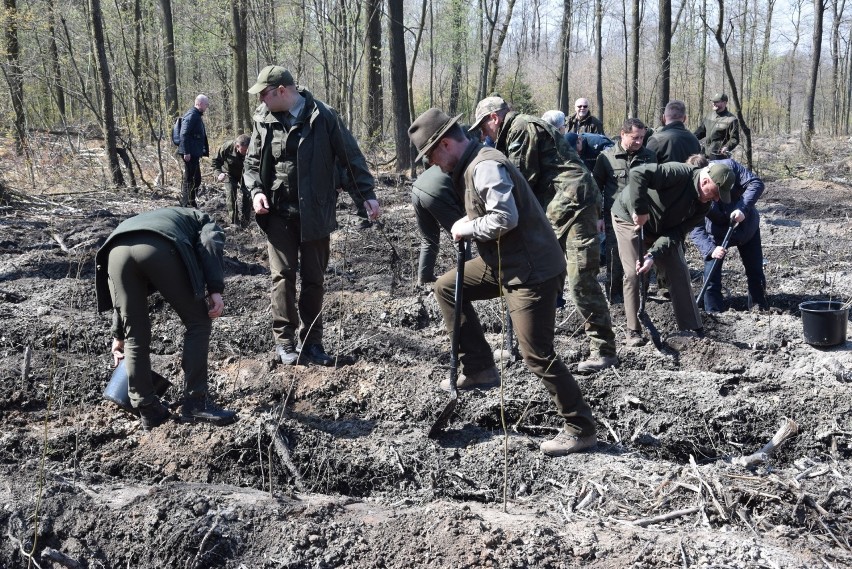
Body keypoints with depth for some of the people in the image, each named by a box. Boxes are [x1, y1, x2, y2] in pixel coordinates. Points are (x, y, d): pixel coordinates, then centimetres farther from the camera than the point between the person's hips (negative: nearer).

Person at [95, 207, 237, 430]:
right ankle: (195, 403, 11)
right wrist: (215, 290, -1)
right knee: (198, 322, 11)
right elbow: (210, 242, 7)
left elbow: (125, 298, 44)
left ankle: (148, 411, 21)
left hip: (117, 249, 5)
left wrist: (118, 335, 49)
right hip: (159, 248, -5)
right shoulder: (201, 219, 36)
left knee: (136, 336, 17)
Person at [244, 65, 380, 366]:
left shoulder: (322, 116, -7)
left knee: (314, 279, 5)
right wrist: (256, 190, -6)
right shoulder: (264, 119, 2)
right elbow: (252, 162, 12)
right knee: (283, 275, -2)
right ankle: (284, 341, 5)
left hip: (314, 213, -2)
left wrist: (367, 193, -4)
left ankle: (312, 342, 14)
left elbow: (351, 155, -2)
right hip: (278, 212, 2)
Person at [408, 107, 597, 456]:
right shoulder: (469, 167, 14)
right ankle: (479, 369, 18)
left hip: (532, 271, -11)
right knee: (446, 287, 15)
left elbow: (505, 218, -29)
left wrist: (466, 228, -14)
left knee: (537, 355, -7)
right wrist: (468, 224, 6)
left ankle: (581, 429, 7)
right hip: (504, 263, 11)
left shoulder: (486, 167, -19)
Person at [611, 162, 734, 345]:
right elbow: (637, 173, -42)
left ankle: (694, 329, 8)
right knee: (633, 273, -13)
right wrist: (640, 210, -41)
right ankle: (633, 332, -1)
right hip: (629, 218, -7)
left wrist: (653, 255, -28)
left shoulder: (703, 206, -9)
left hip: (661, 228, 7)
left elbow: (677, 233, -14)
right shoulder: (679, 174, -32)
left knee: (679, 271, 1)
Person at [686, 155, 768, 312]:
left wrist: (743, 208, -41)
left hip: (747, 226, 1)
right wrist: (710, 249, -43)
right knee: (711, 277, -9)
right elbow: (696, 229, -27)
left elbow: (756, 183, -27)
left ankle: (760, 307, 31)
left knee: (755, 270, 12)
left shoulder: (728, 167, -28)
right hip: (717, 233, -1)